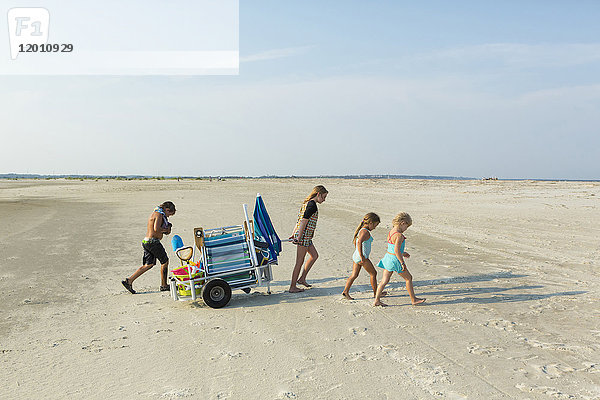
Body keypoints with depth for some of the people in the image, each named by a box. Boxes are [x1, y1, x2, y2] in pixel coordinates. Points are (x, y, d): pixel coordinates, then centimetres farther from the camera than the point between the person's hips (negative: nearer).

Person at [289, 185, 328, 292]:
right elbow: (304, 221, -22)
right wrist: (299, 237, -23)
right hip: (304, 236, -10)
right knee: (300, 262, -1)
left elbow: (299, 220, 17)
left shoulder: (306, 203, 14)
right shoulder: (312, 205, -16)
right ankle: (292, 287, 8)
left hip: (306, 237, 10)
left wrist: (293, 234, 20)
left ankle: (302, 278, 23)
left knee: (314, 255, 19)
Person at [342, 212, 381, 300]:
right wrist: (361, 256, -31)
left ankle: (345, 291, 3)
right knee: (373, 273, 7)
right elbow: (359, 242, -33)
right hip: (362, 258, -9)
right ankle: (375, 293, 18)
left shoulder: (360, 230, 12)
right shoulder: (365, 232, -18)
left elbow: (355, 242, 25)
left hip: (356, 256, 9)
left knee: (354, 275, 9)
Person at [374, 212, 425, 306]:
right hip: (395, 260, -8)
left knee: (384, 280, 10)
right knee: (408, 278, 11)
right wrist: (402, 263, -21)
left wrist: (402, 253, 25)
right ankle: (413, 299, 22)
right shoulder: (399, 235, -21)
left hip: (388, 257, 8)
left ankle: (377, 300, 11)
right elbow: (396, 250, -27)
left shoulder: (391, 232, 8)